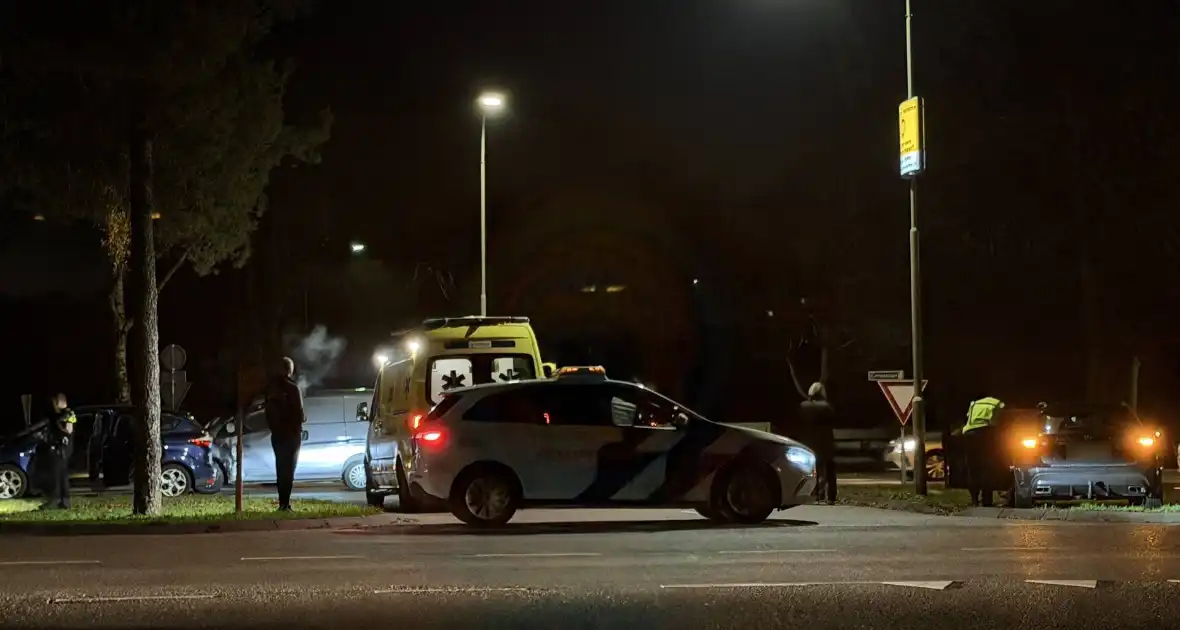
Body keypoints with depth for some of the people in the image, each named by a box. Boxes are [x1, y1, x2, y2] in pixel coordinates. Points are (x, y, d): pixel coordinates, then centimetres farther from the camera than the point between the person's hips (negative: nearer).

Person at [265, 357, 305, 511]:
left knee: (281, 467, 13)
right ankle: (285, 503, -11)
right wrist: (303, 419, 7)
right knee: (289, 468, -5)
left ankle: (283, 502, 14)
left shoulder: (272, 388, 6)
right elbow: (298, 411, -13)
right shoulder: (292, 387, -12)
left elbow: (268, 411, 8)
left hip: (277, 433, 5)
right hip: (291, 432, -5)